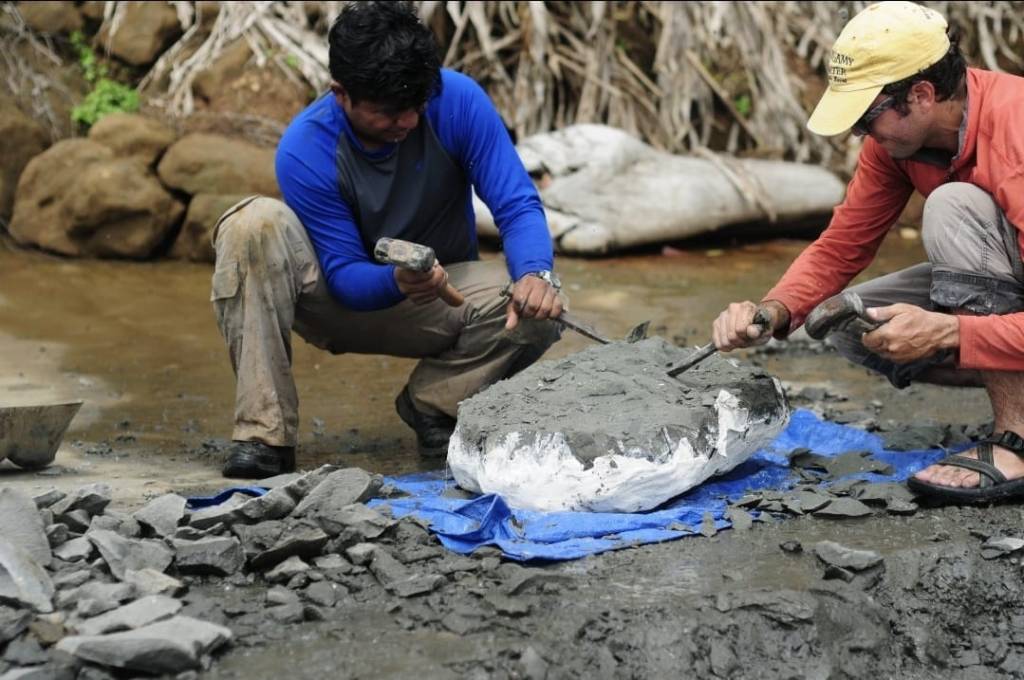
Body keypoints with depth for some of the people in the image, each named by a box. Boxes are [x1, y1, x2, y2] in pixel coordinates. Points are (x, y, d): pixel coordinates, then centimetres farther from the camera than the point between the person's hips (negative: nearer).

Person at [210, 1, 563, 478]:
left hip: (440, 300, 1)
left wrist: (536, 273, -41)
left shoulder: (458, 101, -21)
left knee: (537, 310, -30)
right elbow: (345, 274, -22)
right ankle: (264, 434, -26)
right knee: (253, 223, -30)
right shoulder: (304, 150, -23)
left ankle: (429, 403, -1)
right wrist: (396, 282, -45)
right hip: (348, 297, -1)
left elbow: (518, 205, -20)